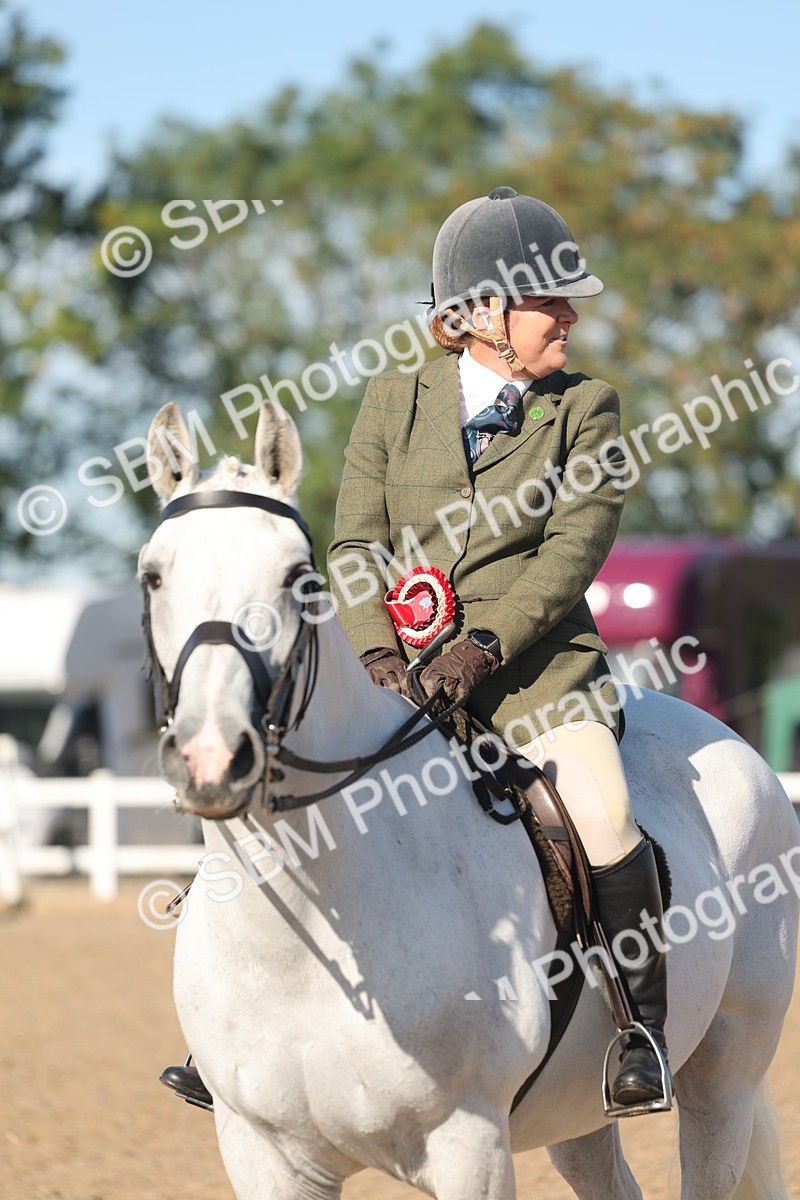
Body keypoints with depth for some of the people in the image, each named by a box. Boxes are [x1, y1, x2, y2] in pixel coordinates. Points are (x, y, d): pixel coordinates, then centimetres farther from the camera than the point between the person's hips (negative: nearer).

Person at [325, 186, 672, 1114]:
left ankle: (642, 1026, -10)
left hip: (534, 662, -2)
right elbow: (356, 544, 5)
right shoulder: (392, 401, 8)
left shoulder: (585, 410, 4)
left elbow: (573, 549, -6)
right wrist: (377, 655, -11)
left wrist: (483, 646, -19)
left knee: (602, 811, -26)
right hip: (403, 666, 2)